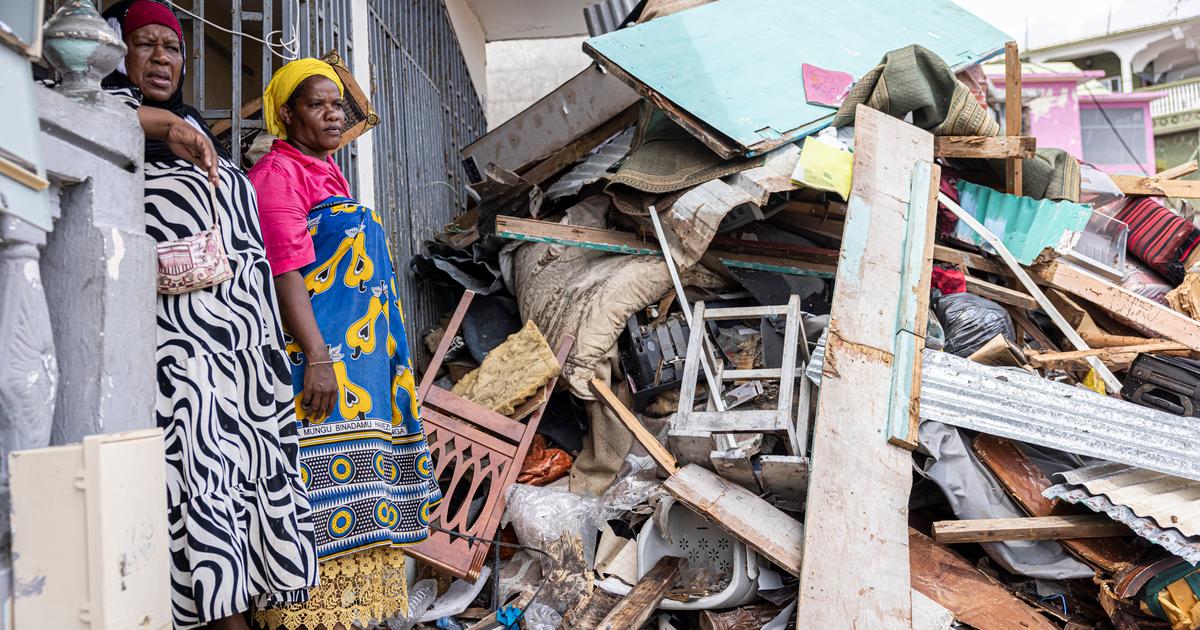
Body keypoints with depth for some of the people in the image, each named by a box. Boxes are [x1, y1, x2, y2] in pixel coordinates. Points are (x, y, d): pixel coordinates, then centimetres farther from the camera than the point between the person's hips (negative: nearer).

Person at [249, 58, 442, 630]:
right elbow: (285, 271, -16)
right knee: (322, 496, -8)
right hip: (320, 355, -9)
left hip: (363, 355, 9)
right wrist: (318, 358, -24)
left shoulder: (328, 174, 23)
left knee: (361, 507, 10)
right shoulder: (277, 172, -5)